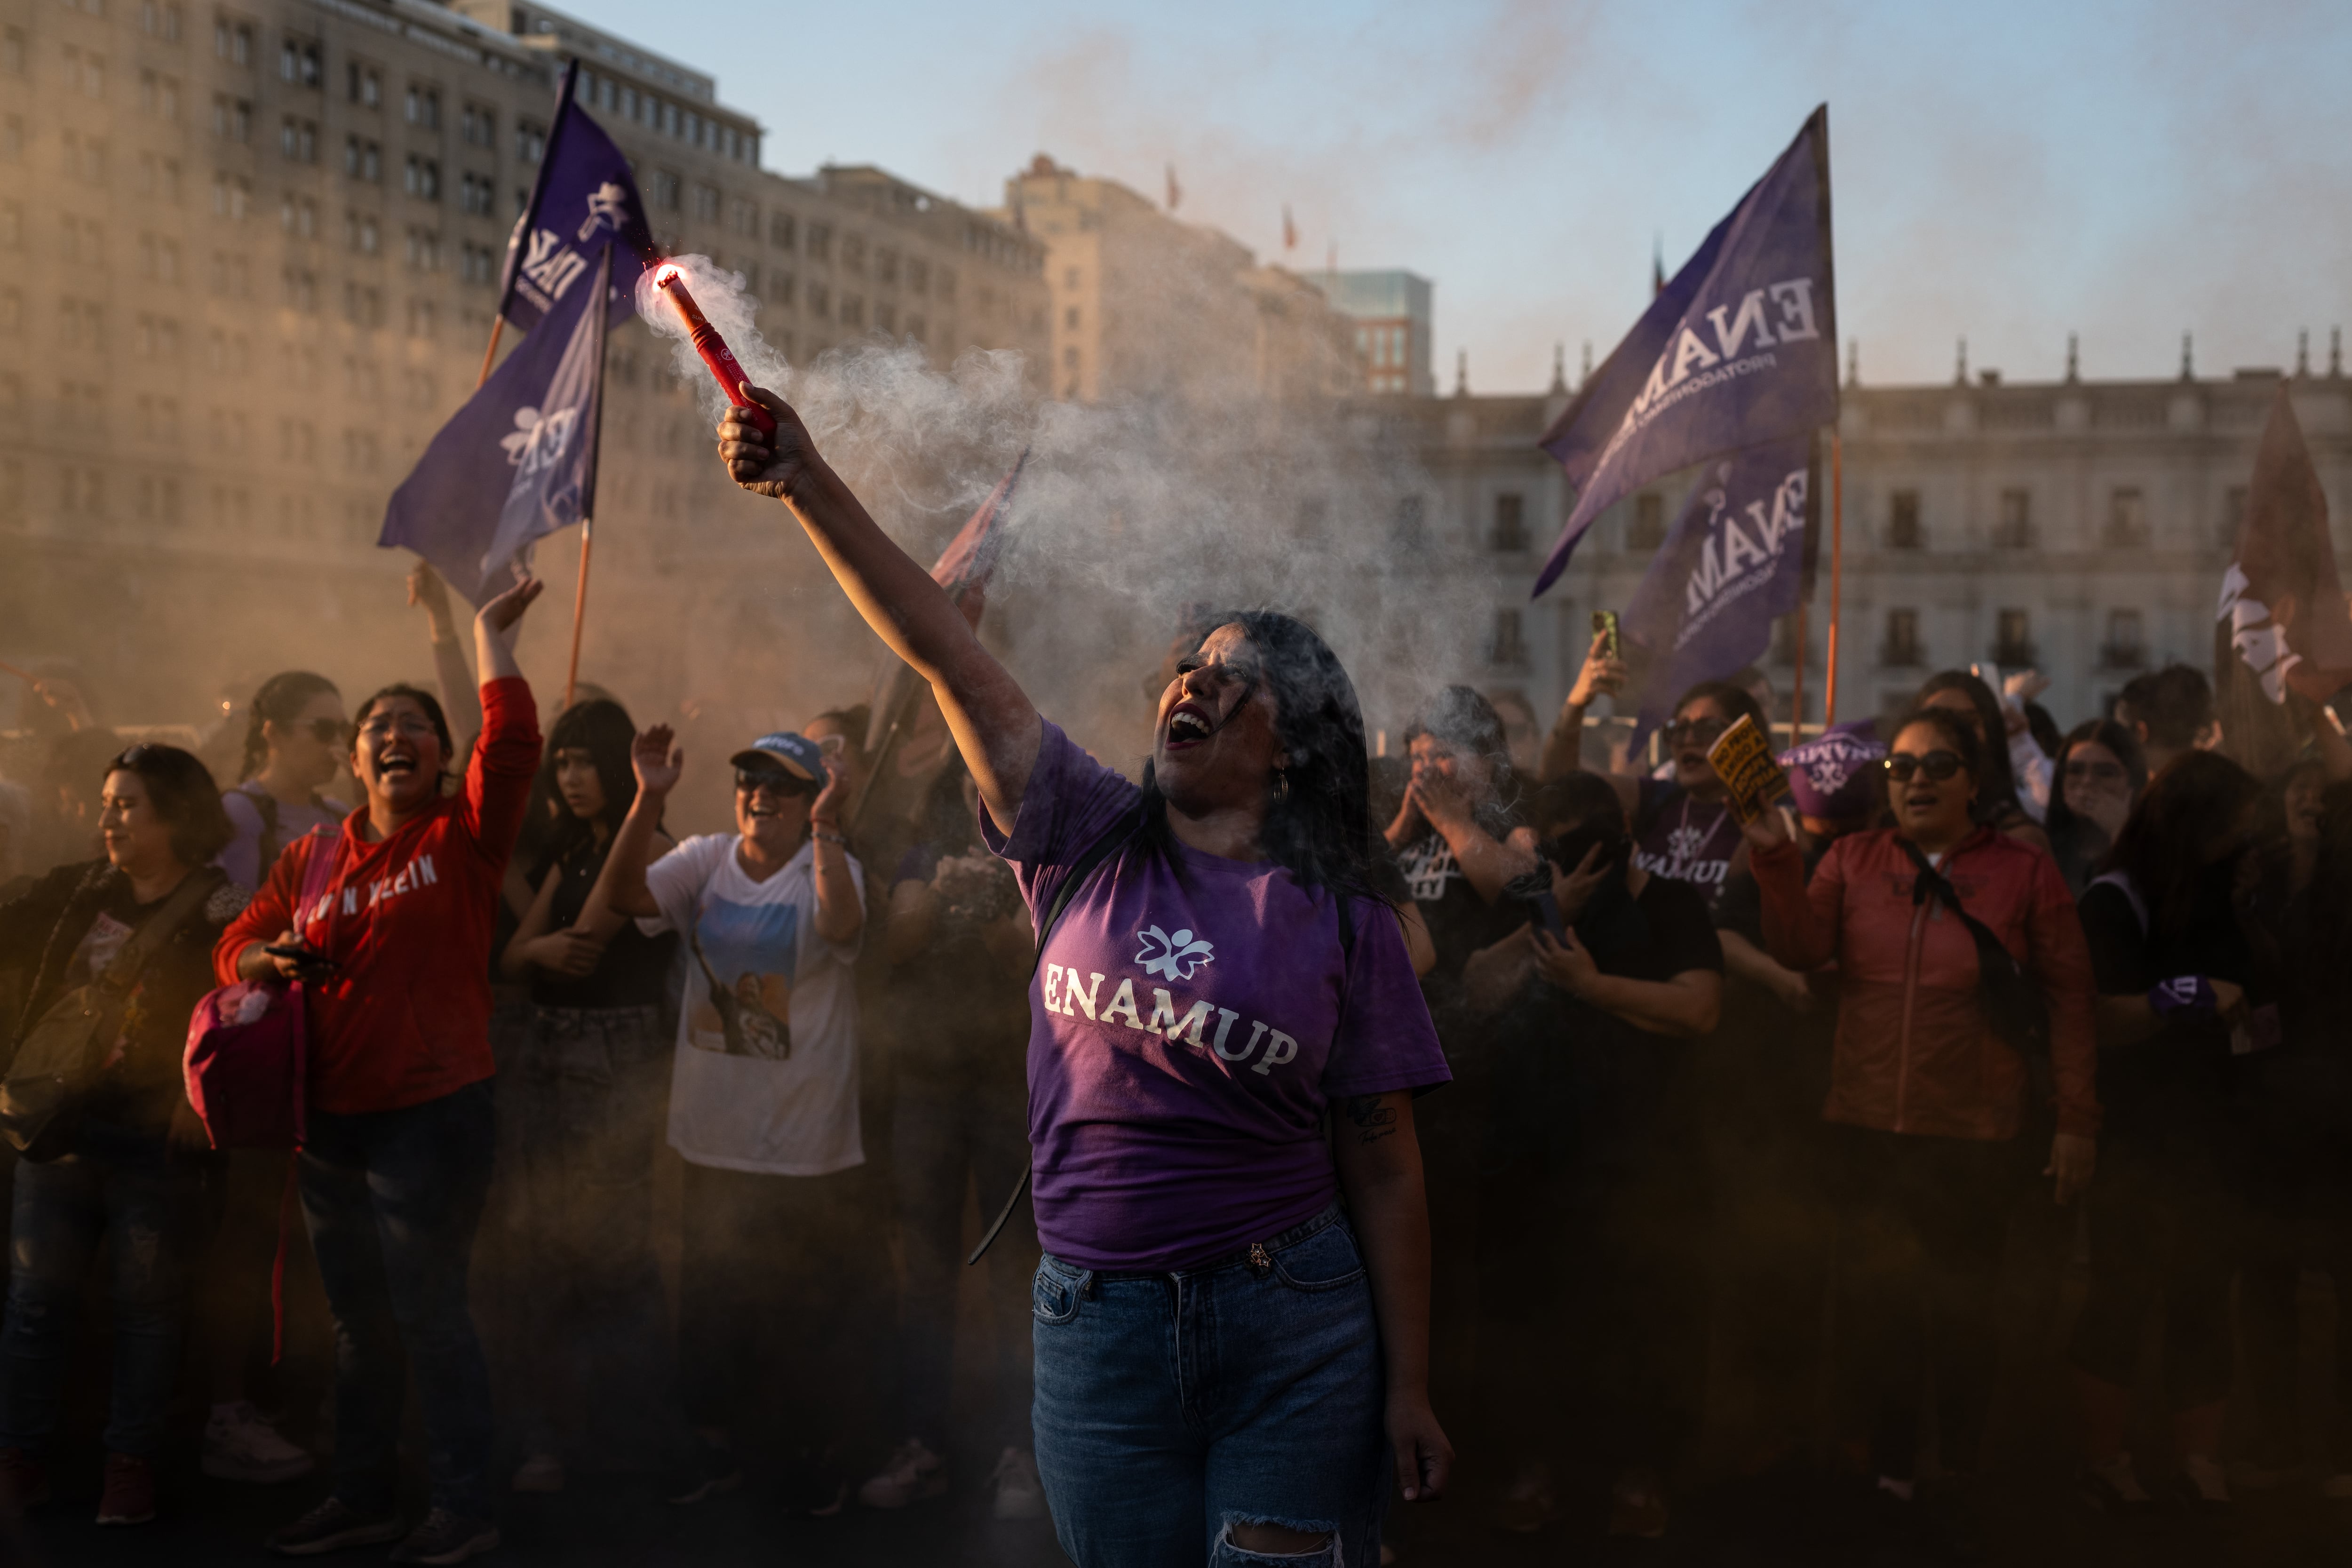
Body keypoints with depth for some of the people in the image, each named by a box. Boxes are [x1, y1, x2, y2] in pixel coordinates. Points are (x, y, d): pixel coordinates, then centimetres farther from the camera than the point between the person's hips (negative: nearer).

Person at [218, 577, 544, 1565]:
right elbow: (236, 945, 14)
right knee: (358, 1318, 16)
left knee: (429, 1312, -3)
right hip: (332, 1117, 6)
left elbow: (514, 743, -18)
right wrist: (271, 959, -8)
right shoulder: (310, 860, 12)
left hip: (435, 1113, -6)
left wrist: (490, 636, -13)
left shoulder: (463, 838, -3)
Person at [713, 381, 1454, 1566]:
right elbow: (944, 651, -6)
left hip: (1292, 1329, -1)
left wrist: (1409, 1389, -3)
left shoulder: (1346, 925, -2)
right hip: (1099, 1322, 2)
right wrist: (805, 481, -13)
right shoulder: (1090, 845, 1)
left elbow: (1382, 1169, -1)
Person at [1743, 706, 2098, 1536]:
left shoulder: (2024, 870, -3)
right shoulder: (1854, 859, 4)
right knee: (1871, 1298, 12)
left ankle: (1960, 1473, 28)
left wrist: (2077, 1121, -5)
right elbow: (1802, 949, -7)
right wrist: (1775, 858, -21)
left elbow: (2068, 995, -2)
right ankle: (1890, 1460, 30)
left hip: (1975, 1134, -2)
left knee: (1963, 1305, 11)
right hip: (1865, 1126, 2)